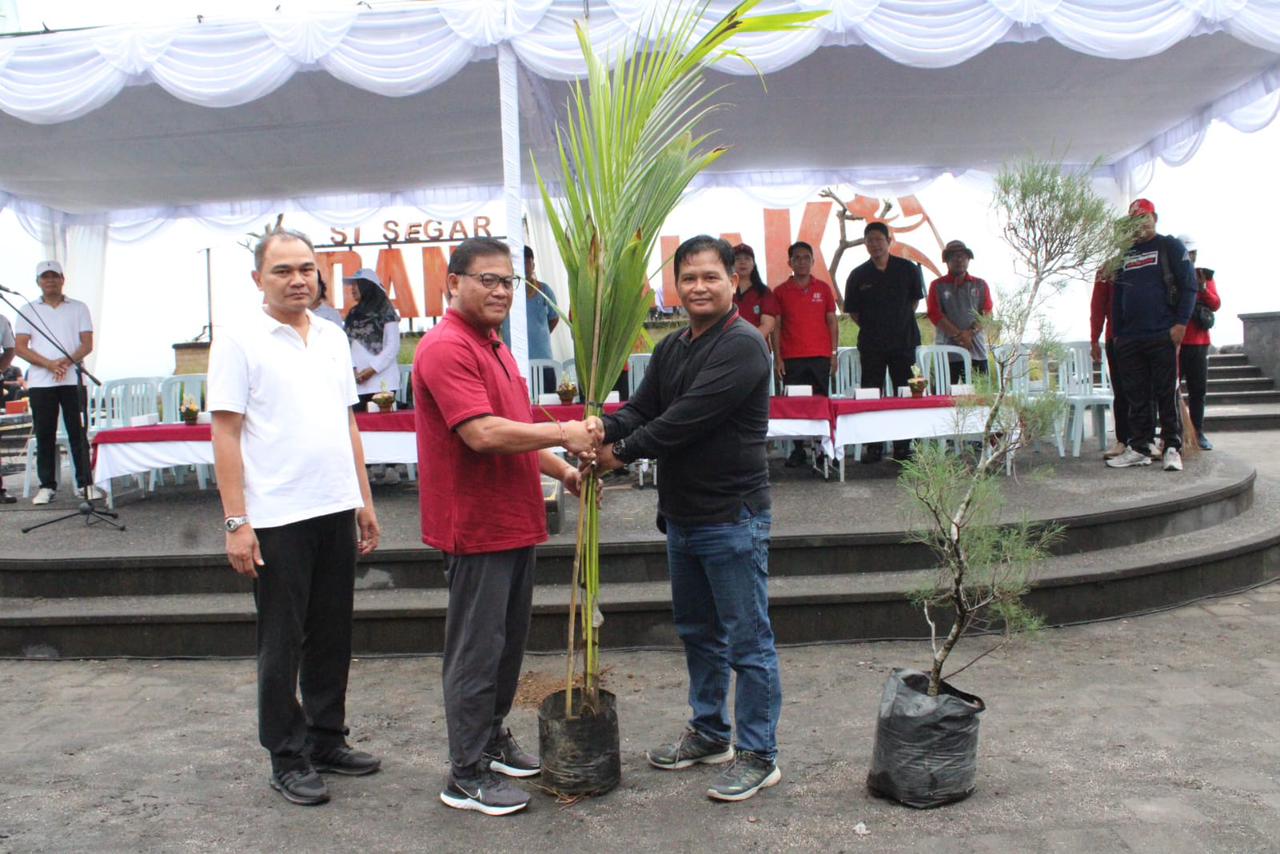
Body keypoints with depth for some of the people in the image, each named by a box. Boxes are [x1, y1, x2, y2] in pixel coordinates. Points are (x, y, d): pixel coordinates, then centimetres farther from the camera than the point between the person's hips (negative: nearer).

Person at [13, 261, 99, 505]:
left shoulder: (78, 308, 10)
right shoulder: (28, 310, 10)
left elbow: (87, 344, 3)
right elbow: (19, 347, 2)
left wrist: (68, 361, -15)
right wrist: (49, 364, -13)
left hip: (73, 380, 0)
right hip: (40, 382, 1)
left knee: (78, 432, -1)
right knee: (44, 435, 3)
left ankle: (85, 483, 2)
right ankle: (47, 486, 9)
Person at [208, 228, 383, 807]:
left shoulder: (332, 338, 12)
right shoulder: (240, 341, -5)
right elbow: (225, 434, -9)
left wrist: (364, 501, 14)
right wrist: (235, 521, -14)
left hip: (336, 511, 6)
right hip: (276, 518, -6)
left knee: (332, 635, 14)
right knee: (282, 643, 6)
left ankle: (327, 739, 29)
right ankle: (288, 759, 19)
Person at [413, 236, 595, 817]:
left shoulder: (493, 345, 16)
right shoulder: (447, 348, -17)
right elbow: (483, 433, -27)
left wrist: (561, 470, 15)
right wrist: (561, 434, -19)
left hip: (514, 522, 10)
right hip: (476, 526, -10)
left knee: (509, 641, 19)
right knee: (476, 650, 0)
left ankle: (493, 740, 35)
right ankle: (467, 775, 13)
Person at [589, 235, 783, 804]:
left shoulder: (743, 346, -16)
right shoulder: (671, 348, 13)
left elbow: (687, 418, -23)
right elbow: (642, 408, 6)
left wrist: (622, 452, -15)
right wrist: (603, 430, -15)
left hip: (732, 517, -9)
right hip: (681, 515, 9)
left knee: (748, 640, 2)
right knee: (697, 632, 20)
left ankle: (758, 756, 15)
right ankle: (709, 734, 36)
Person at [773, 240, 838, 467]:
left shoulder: (823, 289, 9)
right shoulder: (780, 291, 7)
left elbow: (832, 322, 10)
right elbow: (776, 326, 6)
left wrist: (834, 352, 3)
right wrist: (777, 357, 0)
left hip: (820, 357, 0)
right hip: (791, 359, 0)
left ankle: (823, 447, 6)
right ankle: (798, 449, 6)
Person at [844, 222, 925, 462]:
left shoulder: (908, 269, 2)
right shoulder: (858, 275, 1)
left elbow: (915, 299, 13)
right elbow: (852, 311, 8)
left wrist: (901, 322, 7)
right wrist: (870, 326, 2)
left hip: (903, 341, 0)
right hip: (871, 344, 0)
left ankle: (902, 447, 11)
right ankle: (872, 447, 8)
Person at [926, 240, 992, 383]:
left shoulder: (980, 285, 15)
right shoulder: (937, 285, 9)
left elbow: (987, 313, 7)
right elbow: (934, 314, -1)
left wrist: (970, 332, -11)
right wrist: (958, 335, -11)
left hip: (976, 350, 2)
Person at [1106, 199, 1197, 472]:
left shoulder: (1171, 247, 5)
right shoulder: (1125, 254, 19)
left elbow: (1189, 286, -3)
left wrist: (1181, 323, -12)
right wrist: (1117, 332, 16)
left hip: (1163, 336, -5)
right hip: (1129, 340, 5)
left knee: (1167, 394, -4)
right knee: (1136, 396, 5)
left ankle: (1173, 448, 2)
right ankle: (1139, 448, 9)